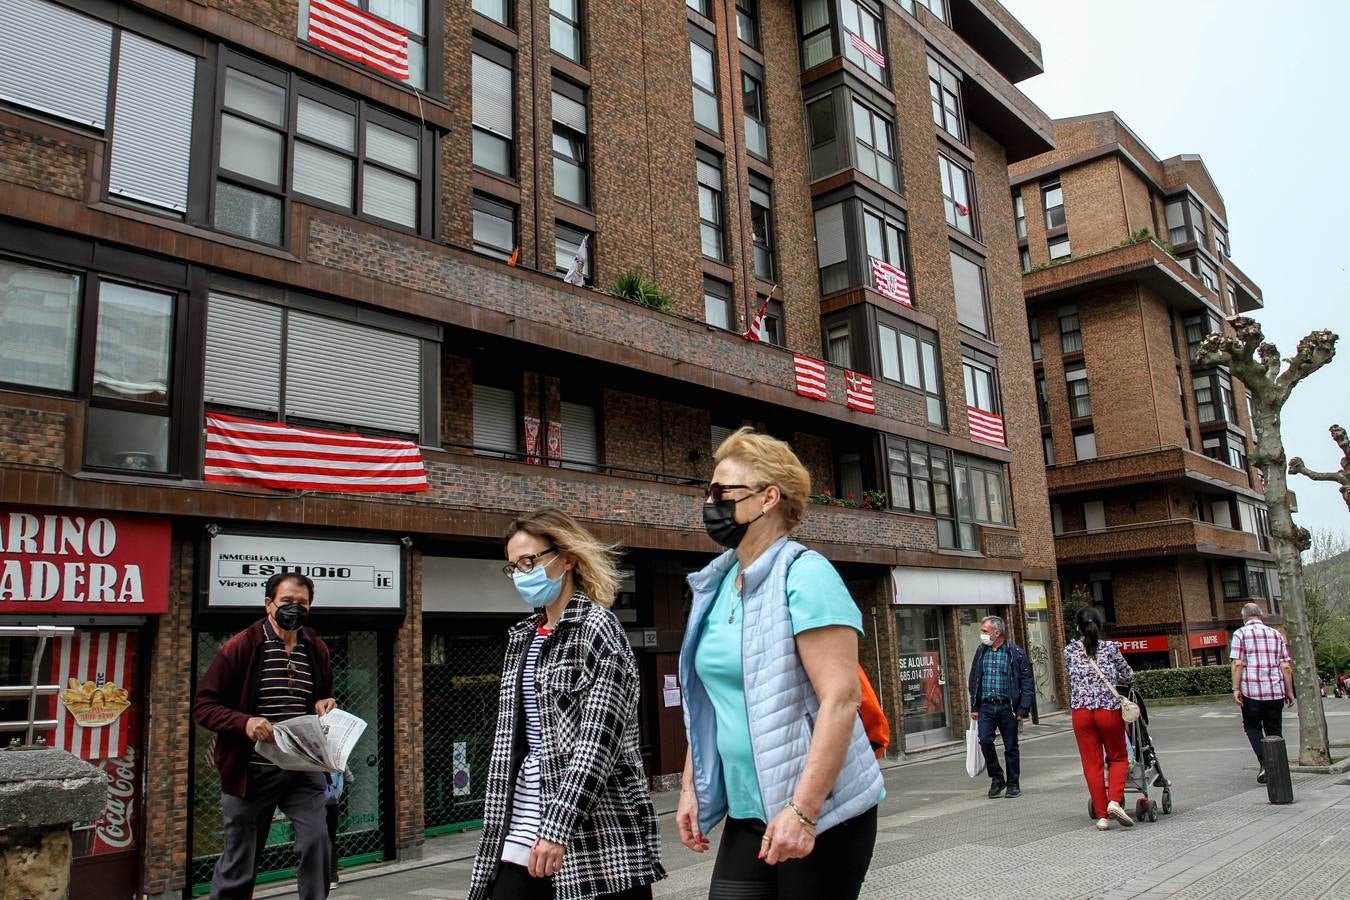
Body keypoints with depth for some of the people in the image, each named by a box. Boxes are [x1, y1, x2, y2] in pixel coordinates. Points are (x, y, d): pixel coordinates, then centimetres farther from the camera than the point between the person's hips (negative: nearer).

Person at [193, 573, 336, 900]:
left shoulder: (317, 650, 6)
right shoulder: (240, 647, -8)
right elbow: (203, 705, -8)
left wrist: (326, 707, -2)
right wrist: (244, 722, -25)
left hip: (303, 770, 3)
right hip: (250, 771, -3)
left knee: (316, 839, -10)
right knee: (239, 861, 9)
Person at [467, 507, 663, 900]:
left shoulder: (597, 627, -8)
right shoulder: (522, 637, 12)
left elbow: (598, 739, -16)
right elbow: (510, 736, 15)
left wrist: (558, 827, -22)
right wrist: (495, 822, 11)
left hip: (597, 830, -6)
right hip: (522, 826, 6)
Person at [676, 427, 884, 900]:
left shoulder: (803, 573, -14)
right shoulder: (717, 585, 8)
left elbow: (840, 698, -21)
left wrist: (803, 810, -24)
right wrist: (690, 786, 11)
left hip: (821, 813, -6)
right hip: (748, 814, 6)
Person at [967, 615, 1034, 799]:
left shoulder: (1016, 653, -4)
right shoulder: (980, 651, 8)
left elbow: (1027, 684, -3)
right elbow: (973, 680, 12)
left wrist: (1023, 709, -10)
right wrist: (974, 707, 7)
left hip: (1007, 707, -2)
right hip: (985, 706, 3)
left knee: (1011, 747, 6)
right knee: (985, 740, -12)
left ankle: (1013, 784, 22)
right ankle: (997, 778, 7)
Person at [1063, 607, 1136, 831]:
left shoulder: (1070, 651, 2)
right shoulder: (1110, 648, 0)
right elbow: (1129, 675, 13)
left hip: (1081, 713, 1)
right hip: (1109, 710, -1)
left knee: (1092, 764, 8)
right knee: (1118, 758, 17)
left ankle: (1101, 815, 10)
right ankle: (1114, 801, -3)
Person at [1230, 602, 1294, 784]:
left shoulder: (1240, 634, -1)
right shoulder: (1276, 634, 11)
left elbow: (1238, 664, -10)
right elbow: (1286, 667, 7)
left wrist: (1236, 689, -9)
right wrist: (1289, 691, 12)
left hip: (1251, 691, -3)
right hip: (1276, 691, 3)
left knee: (1252, 727, 11)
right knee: (1274, 730, 11)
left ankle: (1264, 762, -6)